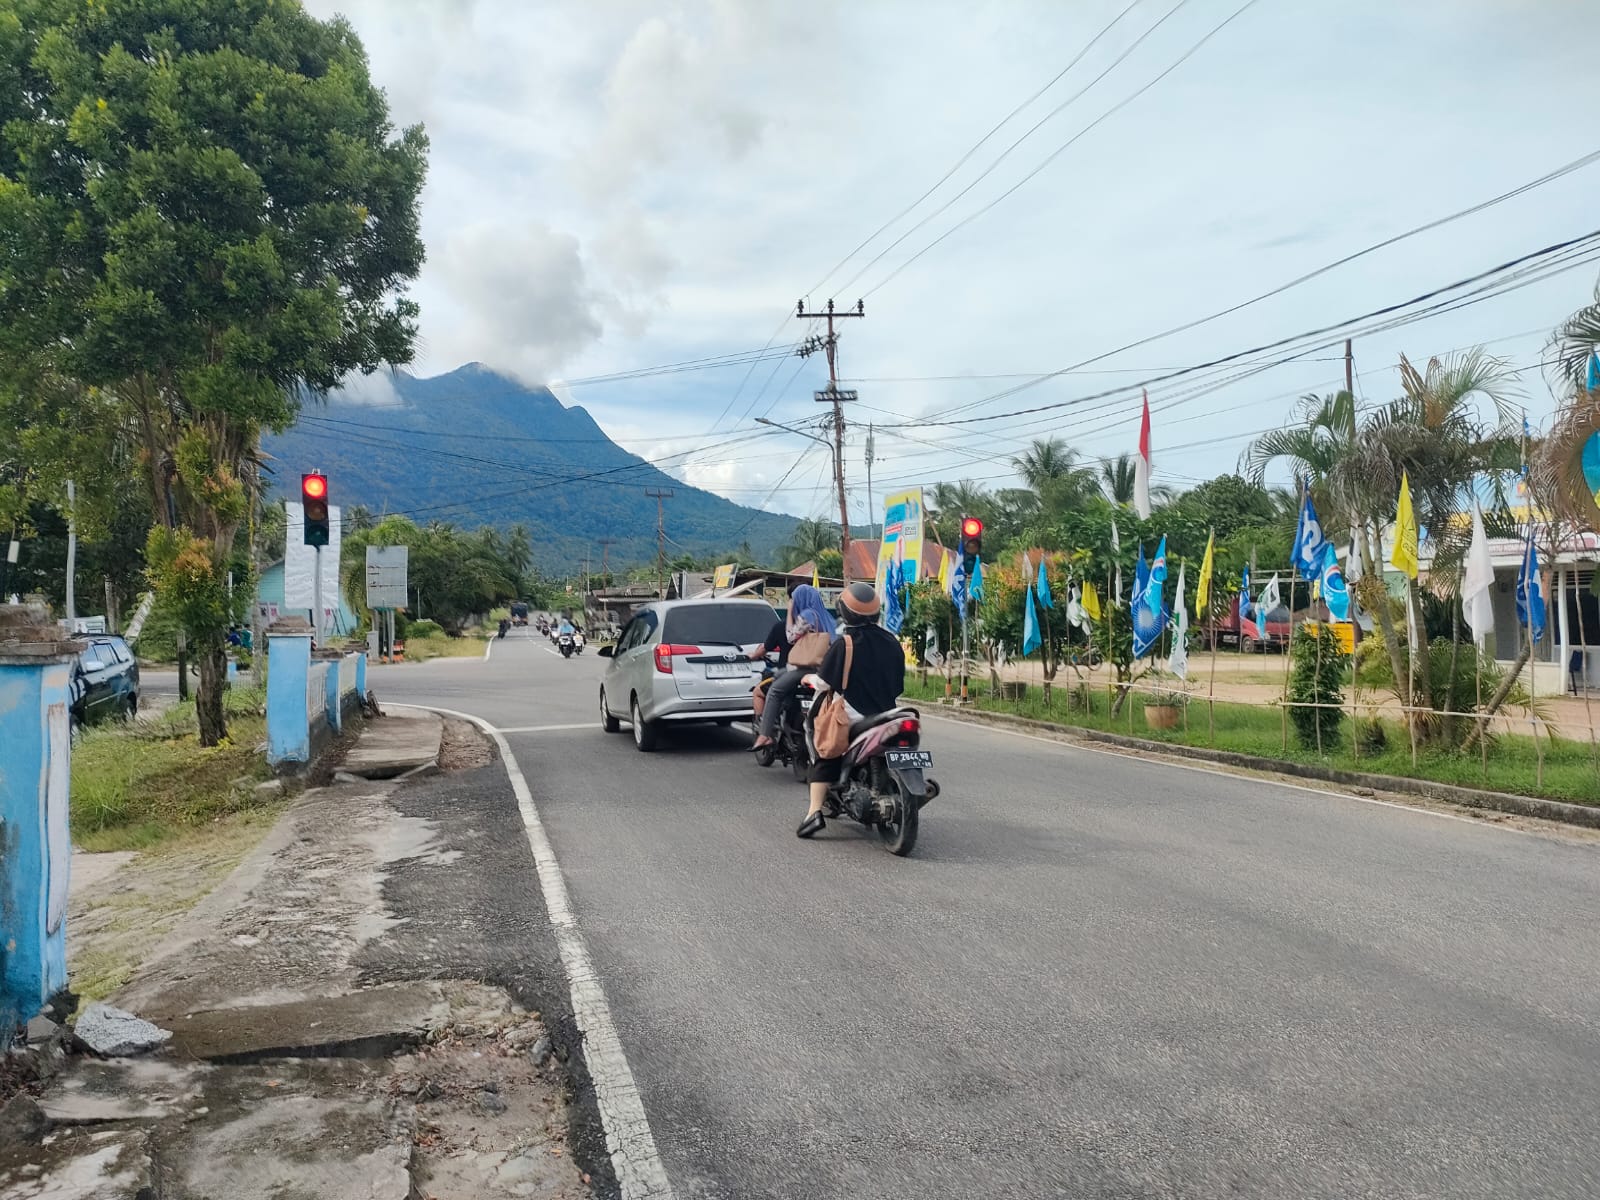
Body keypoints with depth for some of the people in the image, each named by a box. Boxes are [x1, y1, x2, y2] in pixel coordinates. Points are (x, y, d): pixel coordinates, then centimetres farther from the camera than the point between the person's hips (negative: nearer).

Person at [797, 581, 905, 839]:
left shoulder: (844, 644, -12)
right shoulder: (891, 642, 4)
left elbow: (824, 682, -10)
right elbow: (899, 684, 11)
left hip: (851, 719, -5)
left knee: (824, 759, 7)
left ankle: (815, 811, -10)